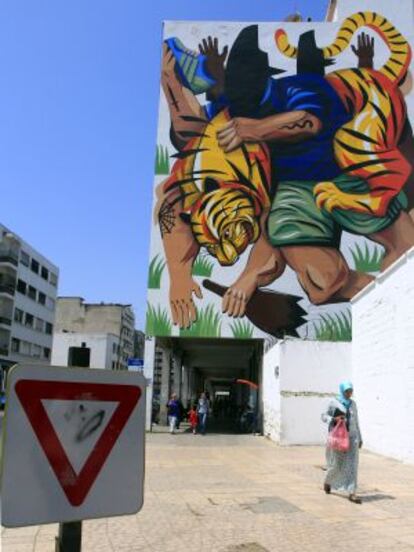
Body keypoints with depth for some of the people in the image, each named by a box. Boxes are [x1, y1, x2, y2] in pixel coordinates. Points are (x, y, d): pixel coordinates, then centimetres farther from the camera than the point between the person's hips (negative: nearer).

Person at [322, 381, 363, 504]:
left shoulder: (353, 404, 8)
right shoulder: (334, 403, -5)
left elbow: (356, 422, 14)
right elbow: (325, 417, -1)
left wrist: (360, 438, 14)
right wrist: (334, 419, -21)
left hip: (352, 437, 3)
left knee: (352, 465, -5)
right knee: (336, 464, 4)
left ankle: (352, 493, -3)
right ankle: (328, 481, 33)